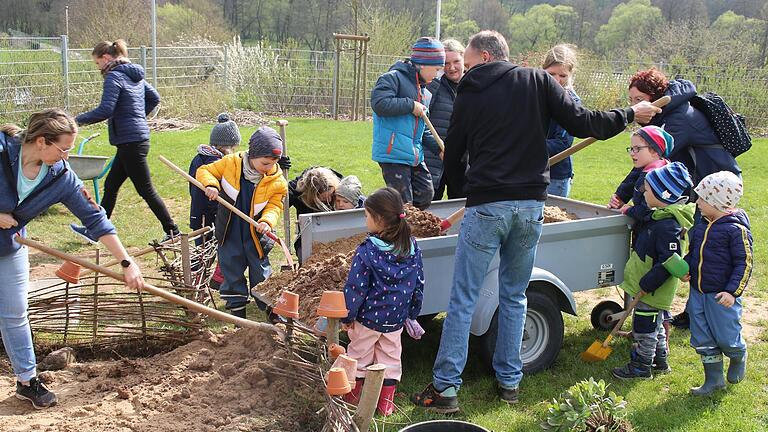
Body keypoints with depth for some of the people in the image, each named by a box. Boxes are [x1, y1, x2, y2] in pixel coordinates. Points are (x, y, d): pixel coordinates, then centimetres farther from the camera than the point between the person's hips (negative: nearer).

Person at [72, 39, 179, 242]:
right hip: (138, 137, 10)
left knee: (146, 190, -1)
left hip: (130, 141, -10)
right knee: (111, 185, 16)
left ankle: (172, 231, 5)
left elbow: (105, 110, -23)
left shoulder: (114, 76, -14)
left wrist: (79, 119, -11)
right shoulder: (135, 75, 13)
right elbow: (154, 98, 24)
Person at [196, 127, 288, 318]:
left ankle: (269, 305, 22)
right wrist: (210, 184, -23)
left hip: (256, 233, -1)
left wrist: (267, 221, -25)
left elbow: (275, 205, -6)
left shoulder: (276, 179, -12)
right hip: (229, 230, 1)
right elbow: (205, 171, -2)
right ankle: (236, 305, 24)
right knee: (231, 269, 10)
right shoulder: (230, 163, -13)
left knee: (261, 270, 7)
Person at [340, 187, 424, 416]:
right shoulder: (412, 248, -7)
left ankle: (353, 395, 33)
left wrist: (347, 316, -5)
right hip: (396, 318, 4)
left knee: (359, 355, 17)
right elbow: (418, 284, 2)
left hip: (368, 317, -4)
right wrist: (412, 313, 14)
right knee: (391, 357, 19)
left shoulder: (366, 251, -22)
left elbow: (355, 288, -17)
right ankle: (386, 403, 26)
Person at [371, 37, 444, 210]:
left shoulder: (425, 93, 20)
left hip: (415, 155, 9)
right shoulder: (393, 78, -7)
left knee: (426, 196, 7)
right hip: (394, 153, -8)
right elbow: (379, 103, -23)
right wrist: (411, 105, -15)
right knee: (404, 203, -7)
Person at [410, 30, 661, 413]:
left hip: (486, 206, -2)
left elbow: (452, 157, 10)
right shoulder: (538, 81, 4)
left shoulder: (469, 94, 3)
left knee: (462, 300, 3)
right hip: (531, 205, 3)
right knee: (514, 296, 17)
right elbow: (582, 124, -1)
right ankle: (509, 381, 24)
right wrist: (629, 114, 14)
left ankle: (445, 388, 5)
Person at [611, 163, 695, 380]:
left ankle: (641, 366, 16)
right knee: (654, 325, 22)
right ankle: (660, 361, 35)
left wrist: (647, 284, -23)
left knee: (644, 327, 3)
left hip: (652, 290, -10)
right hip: (649, 287, 10)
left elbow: (668, 262, -27)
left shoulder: (668, 226, -26)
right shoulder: (659, 217, 6)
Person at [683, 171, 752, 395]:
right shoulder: (702, 225, 5)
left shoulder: (736, 229, -17)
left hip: (722, 296, -7)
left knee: (726, 338, 6)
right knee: (703, 340, 11)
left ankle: (739, 357, 40)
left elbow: (744, 264, -15)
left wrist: (733, 291, -22)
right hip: (698, 292, 7)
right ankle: (713, 379, 25)